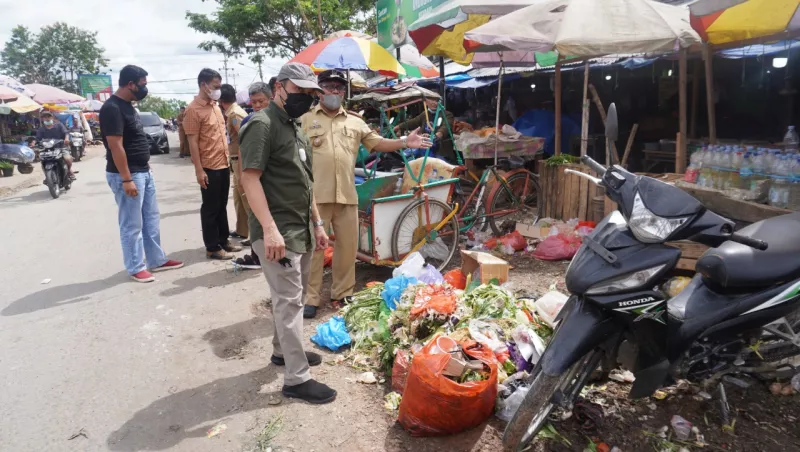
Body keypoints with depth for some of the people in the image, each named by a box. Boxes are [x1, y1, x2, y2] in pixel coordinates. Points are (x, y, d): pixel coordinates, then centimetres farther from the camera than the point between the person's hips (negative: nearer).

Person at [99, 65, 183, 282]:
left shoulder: (127, 106, 12)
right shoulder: (112, 108, -18)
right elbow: (116, 146, -21)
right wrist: (127, 179, -23)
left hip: (144, 172, 10)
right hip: (127, 175, -10)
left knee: (151, 220, 15)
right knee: (132, 225, 1)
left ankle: (157, 260, 25)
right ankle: (136, 268, 12)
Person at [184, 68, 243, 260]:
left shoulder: (215, 106, 12)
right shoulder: (194, 110, -13)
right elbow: (193, 142, -15)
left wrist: (227, 158, 16)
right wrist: (199, 170, -18)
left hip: (223, 164, 8)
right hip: (209, 168, -8)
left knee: (222, 206, 16)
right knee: (210, 208, 2)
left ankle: (223, 240, 28)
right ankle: (212, 248, 11)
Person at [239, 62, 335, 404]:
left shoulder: (296, 128, 17)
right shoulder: (262, 125, -11)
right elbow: (250, 179, -19)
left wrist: (317, 223, 19)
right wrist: (270, 229, -26)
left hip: (301, 229, 9)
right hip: (277, 232, -9)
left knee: (292, 296, 18)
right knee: (289, 300, -5)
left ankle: (283, 349, 35)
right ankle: (297, 378, 3)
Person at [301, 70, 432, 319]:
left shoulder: (354, 122, 15)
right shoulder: (305, 119, 4)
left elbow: (377, 143, 11)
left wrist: (405, 143, -1)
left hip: (347, 195, 4)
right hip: (315, 195, -4)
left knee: (348, 246, 11)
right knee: (313, 247, 1)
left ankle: (343, 293, 26)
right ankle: (310, 298, 12)